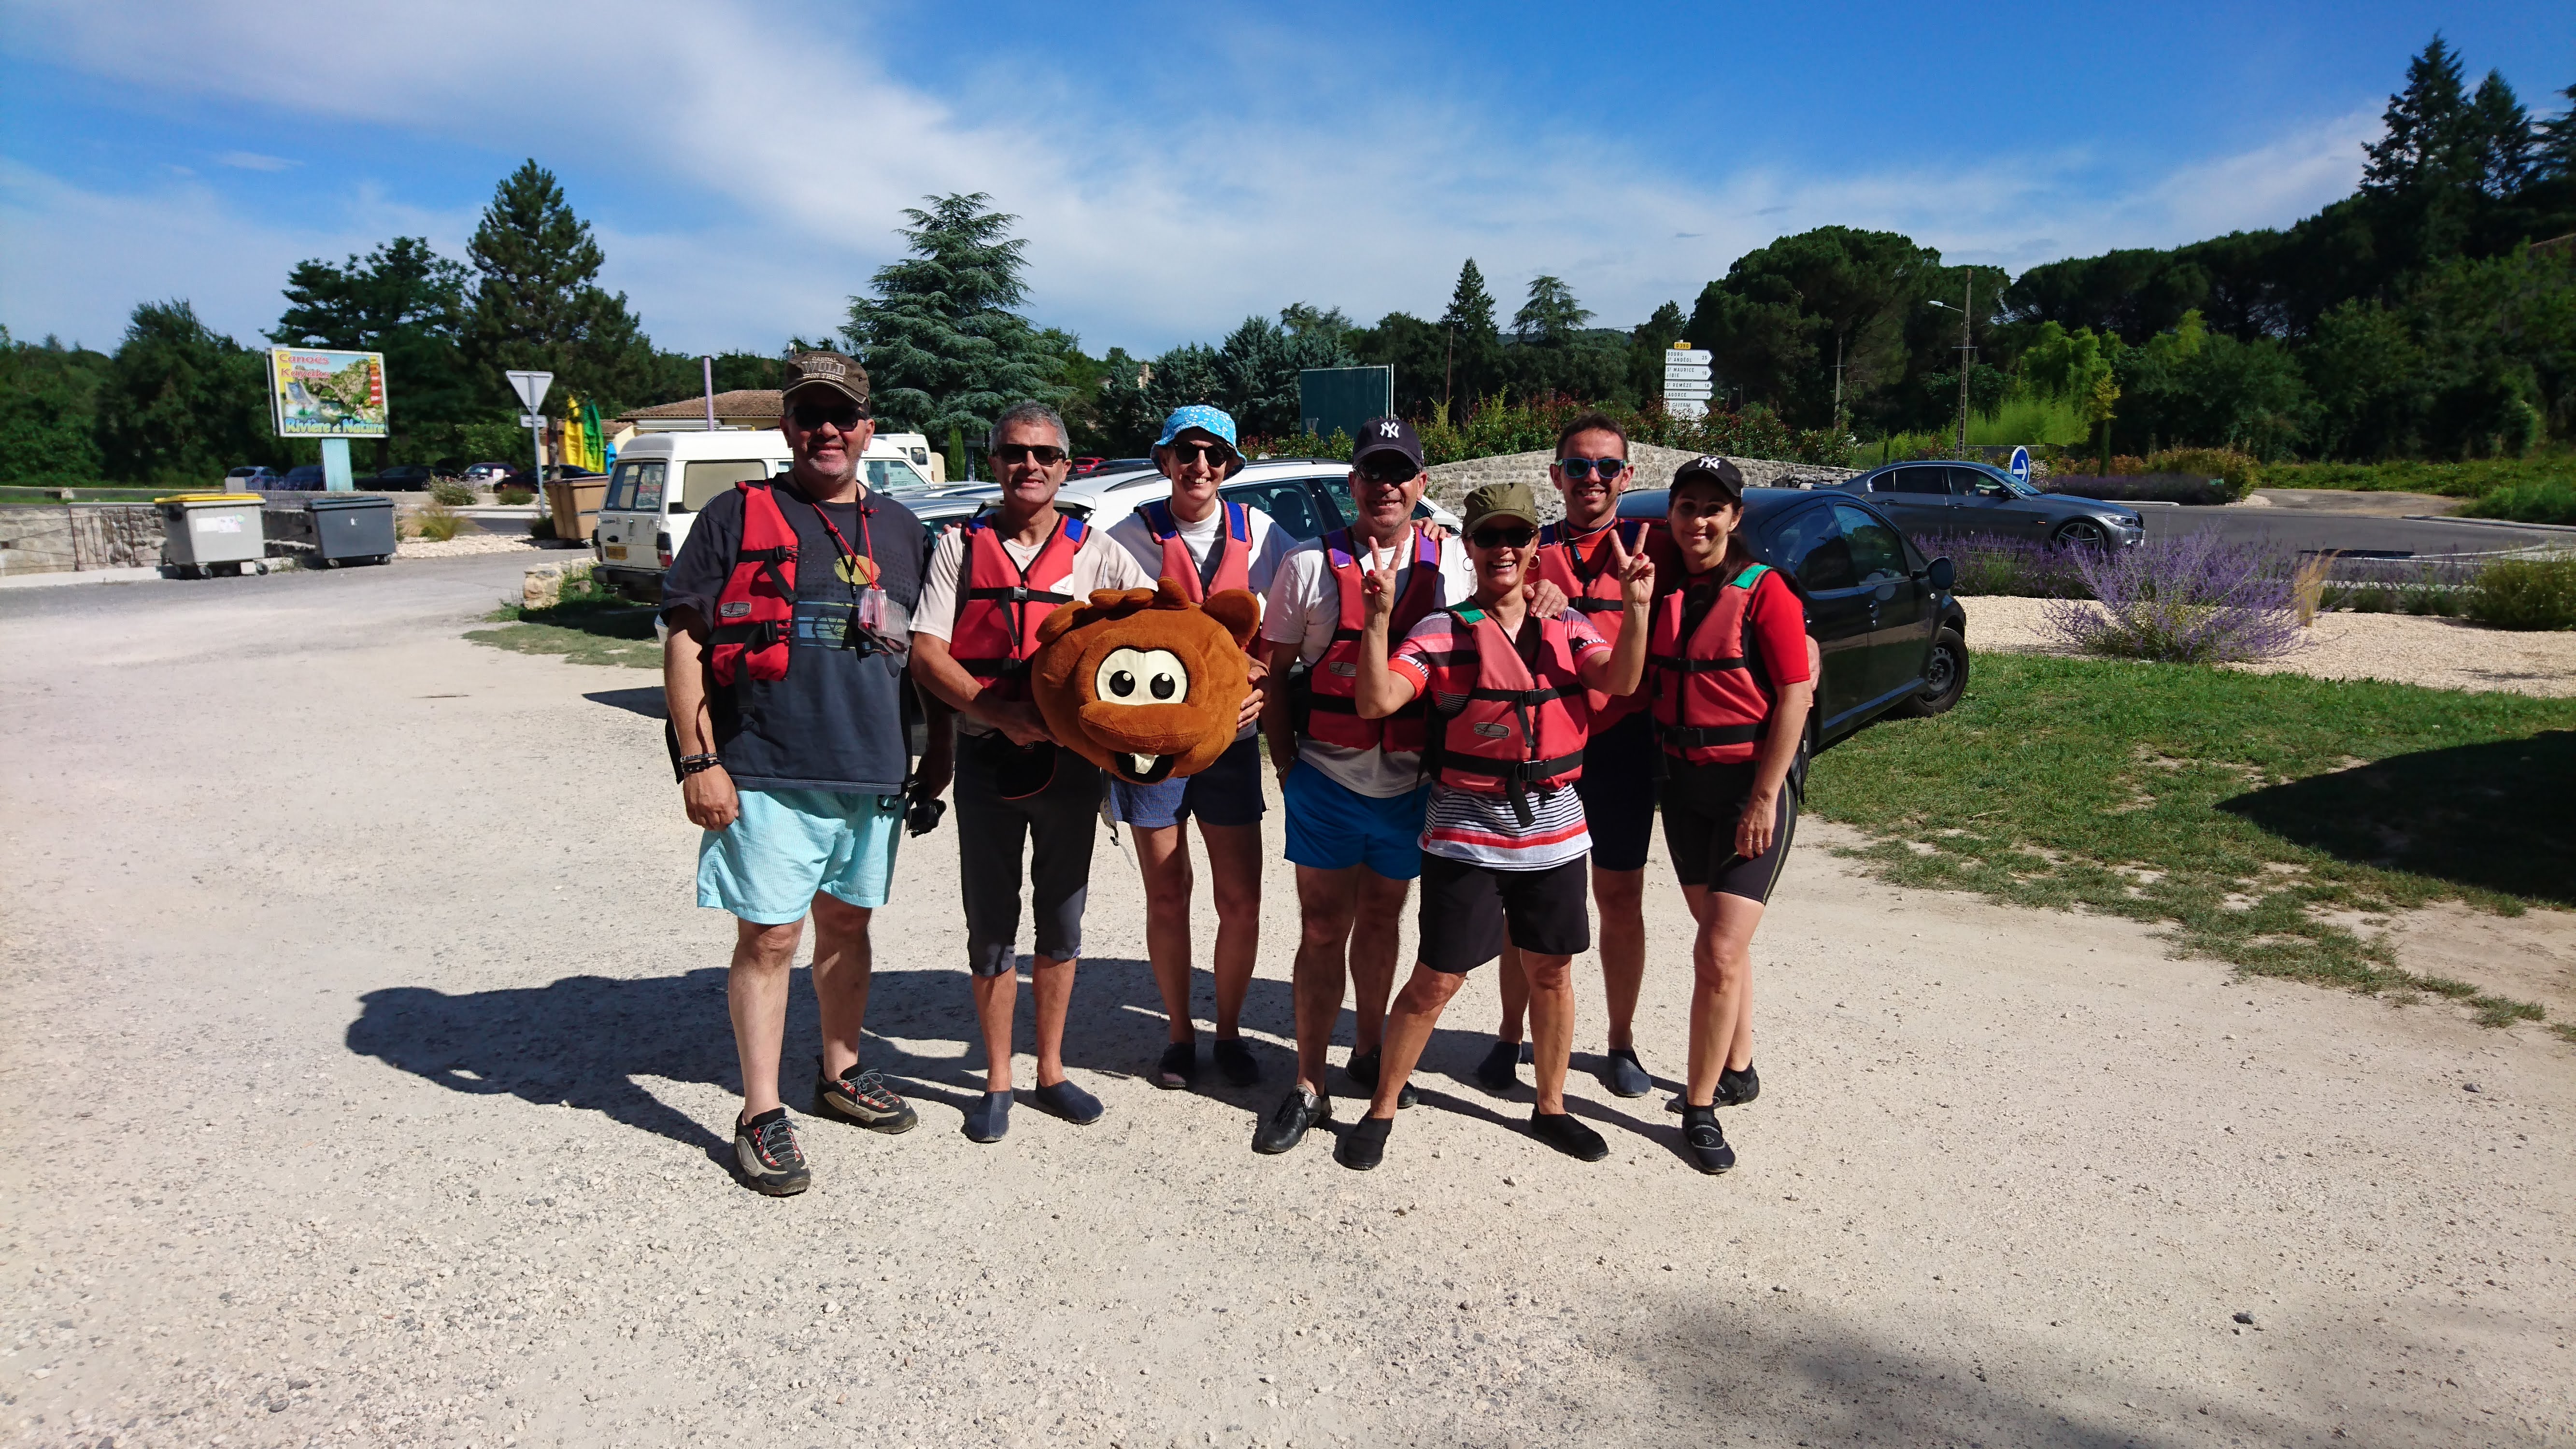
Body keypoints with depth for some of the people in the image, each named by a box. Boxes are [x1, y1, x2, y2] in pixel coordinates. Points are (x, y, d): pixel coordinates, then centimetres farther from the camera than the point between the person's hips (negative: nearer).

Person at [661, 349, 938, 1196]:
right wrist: (698, 760, -11)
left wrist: (938, 748, 14)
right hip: (767, 775, -4)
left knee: (847, 923, 16)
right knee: (769, 938, -1)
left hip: (873, 770, 4)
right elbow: (685, 643, -4)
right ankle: (762, 1117, 11)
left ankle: (840, 1075, 32)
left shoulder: (899, 528, 13)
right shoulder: (737, 514, 0)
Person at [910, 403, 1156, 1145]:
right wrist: (1003, 713, -20)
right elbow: (926, 652, -6)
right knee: (992, 926, 7)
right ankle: (997, 1079, 22)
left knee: (1062, 922, 11)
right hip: (985, 758, -1)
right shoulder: (960, 546, 2)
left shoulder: (1095, 552, 4)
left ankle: (1051, 1069, 28)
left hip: (1070, 758, 1)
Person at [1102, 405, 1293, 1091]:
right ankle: (1180, 1034, 26)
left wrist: (1265, 686, -14)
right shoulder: (1130, 537, -3)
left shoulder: (1259, 533, 2)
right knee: (1167, 898, 7)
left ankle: (1229, 1032, 23)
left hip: (1231, 742, 1)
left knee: (1241, 901, 3)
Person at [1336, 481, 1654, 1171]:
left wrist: (1637, 606, -26)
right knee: (1437, 980, 0)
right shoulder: (1441, 631, -4)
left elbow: (1621, 680, -12)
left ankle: (1550, 1107, 33)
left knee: (1551, 971, 15)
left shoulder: (1566, 627, 6)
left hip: (1555, 828, 4)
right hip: (1466, 834, -4)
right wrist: (1379, 618, -29)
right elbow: (1377, 702, -17)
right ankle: (1381, 1109, 17)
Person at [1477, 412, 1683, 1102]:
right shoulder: (1531, 551, 8)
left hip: (1620, 743, -1)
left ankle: (1621, 1042, 24)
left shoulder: (1653, 546, 3)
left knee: (1621, 901, 8)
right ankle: (1511, 1036, 23)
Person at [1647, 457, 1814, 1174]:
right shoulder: (1665, 590, 6)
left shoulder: (1764, 591, -10)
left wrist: (1764, 800, -16)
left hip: (1752, 782, -5)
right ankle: (1738, 1069, 34)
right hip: (1684, 782, 6)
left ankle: (1699, 1108, 3)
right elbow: (1639, 680, 14)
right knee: (1720, 935, 17)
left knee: (1720, 951, -9)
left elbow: (1795, 698, -13)